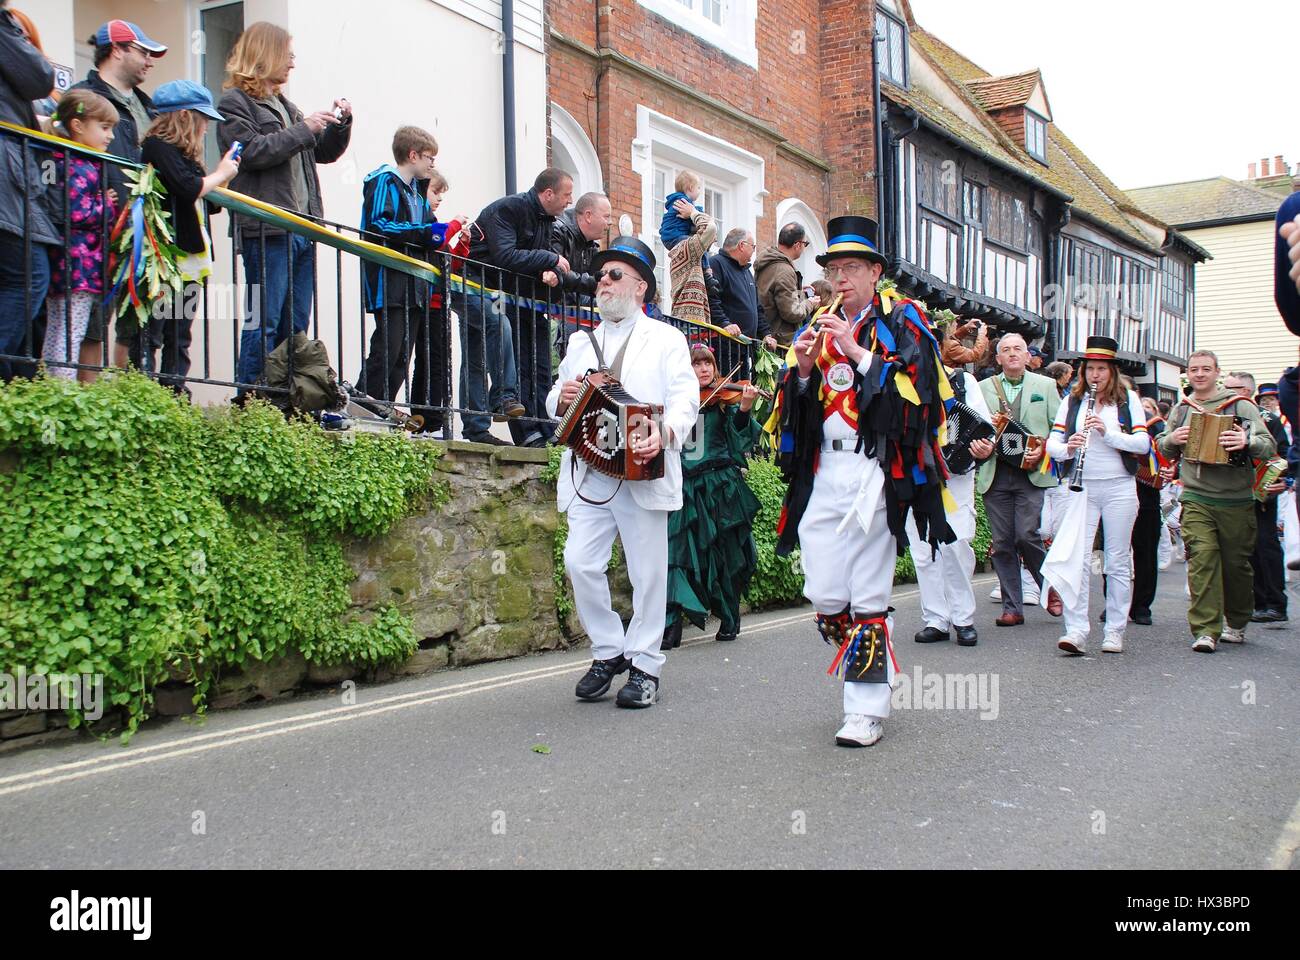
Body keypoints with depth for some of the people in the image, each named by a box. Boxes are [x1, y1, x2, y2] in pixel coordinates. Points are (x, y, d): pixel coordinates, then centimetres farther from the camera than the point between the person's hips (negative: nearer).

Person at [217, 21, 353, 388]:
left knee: (296, 325, 8)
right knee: (264, 321, -9)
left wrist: (340, 124, 10)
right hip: (266, 230, -8)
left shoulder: (285, 106, 23)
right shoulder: (235, 103, 1)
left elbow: (325, 152, 28)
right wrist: (304, 129, -13)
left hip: (301, 229, 8)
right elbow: (252, 152, -15)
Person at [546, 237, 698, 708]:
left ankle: (644, 664, 13)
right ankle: (609, 651, 14)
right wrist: (561, 398, -5)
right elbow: (557, 399, 20)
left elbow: (685, 399, -4)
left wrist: (664, 432, -24)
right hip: (588, 471, 4)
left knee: (647, 571, 0)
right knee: (580, 563, -5)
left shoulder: (665, 339, 8)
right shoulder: (581, 341, 23)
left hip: (641, 471, -4)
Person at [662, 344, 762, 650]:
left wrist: (744, 409, -24)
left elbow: (739, 439, -7)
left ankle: (730, 620, 22)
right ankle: (672, 626, -6)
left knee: (726, 554, 7)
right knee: (677, 550, -8)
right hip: (684, 487, 1)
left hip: (720, 486, -1)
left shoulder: (724, 401, 3)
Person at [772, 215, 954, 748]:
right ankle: (870, 668, 25)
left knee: (868, 597, -6)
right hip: (823, 473, 5)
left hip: (876, 473, -5)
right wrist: (804, 369, -4)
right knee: (823, 596, 2)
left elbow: (917, 388, -8)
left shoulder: (901, 323, 6)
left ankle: (867, 709, 3)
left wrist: (859, 354, -13)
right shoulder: (818, 329, 19)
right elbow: (794, 407, 15)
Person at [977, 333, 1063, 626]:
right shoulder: (983, 388, 13)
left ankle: (1052, 587, 13)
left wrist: (1043, 451, -9)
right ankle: (1012, 608, 10)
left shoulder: (1045, 386, 11)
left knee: (1027, 536, -13)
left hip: (1033, 473, -2)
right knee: (1002, 543, 1)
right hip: (995, 474, 2)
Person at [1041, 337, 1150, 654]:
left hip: (1119, 488, -1)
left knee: (1117, 561, 5)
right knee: (1076, 559, -9)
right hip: (1082, 488, 1)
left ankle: (1115, 631, 14)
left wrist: (1107, 432, -17)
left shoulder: (1129, 399, 4)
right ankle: (1076, 631, -9)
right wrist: (1067, 447, -18)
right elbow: (1052, 443, 4)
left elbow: (1143, 444, -4)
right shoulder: (1072, 400, 9)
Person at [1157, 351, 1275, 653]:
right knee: (1201, 558, -12)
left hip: (1236, 500, -1)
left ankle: (1236, 624, 29)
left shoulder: (1240, 406, 1)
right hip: (1196, 499, 1)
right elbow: (1164, 451, 19)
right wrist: (1172, 439, -4)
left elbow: (1269, 445, -5)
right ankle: (1206, 631, -12)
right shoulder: (1181, 410, 11)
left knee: (1236, 563, 9)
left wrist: (1247, 442, -26)